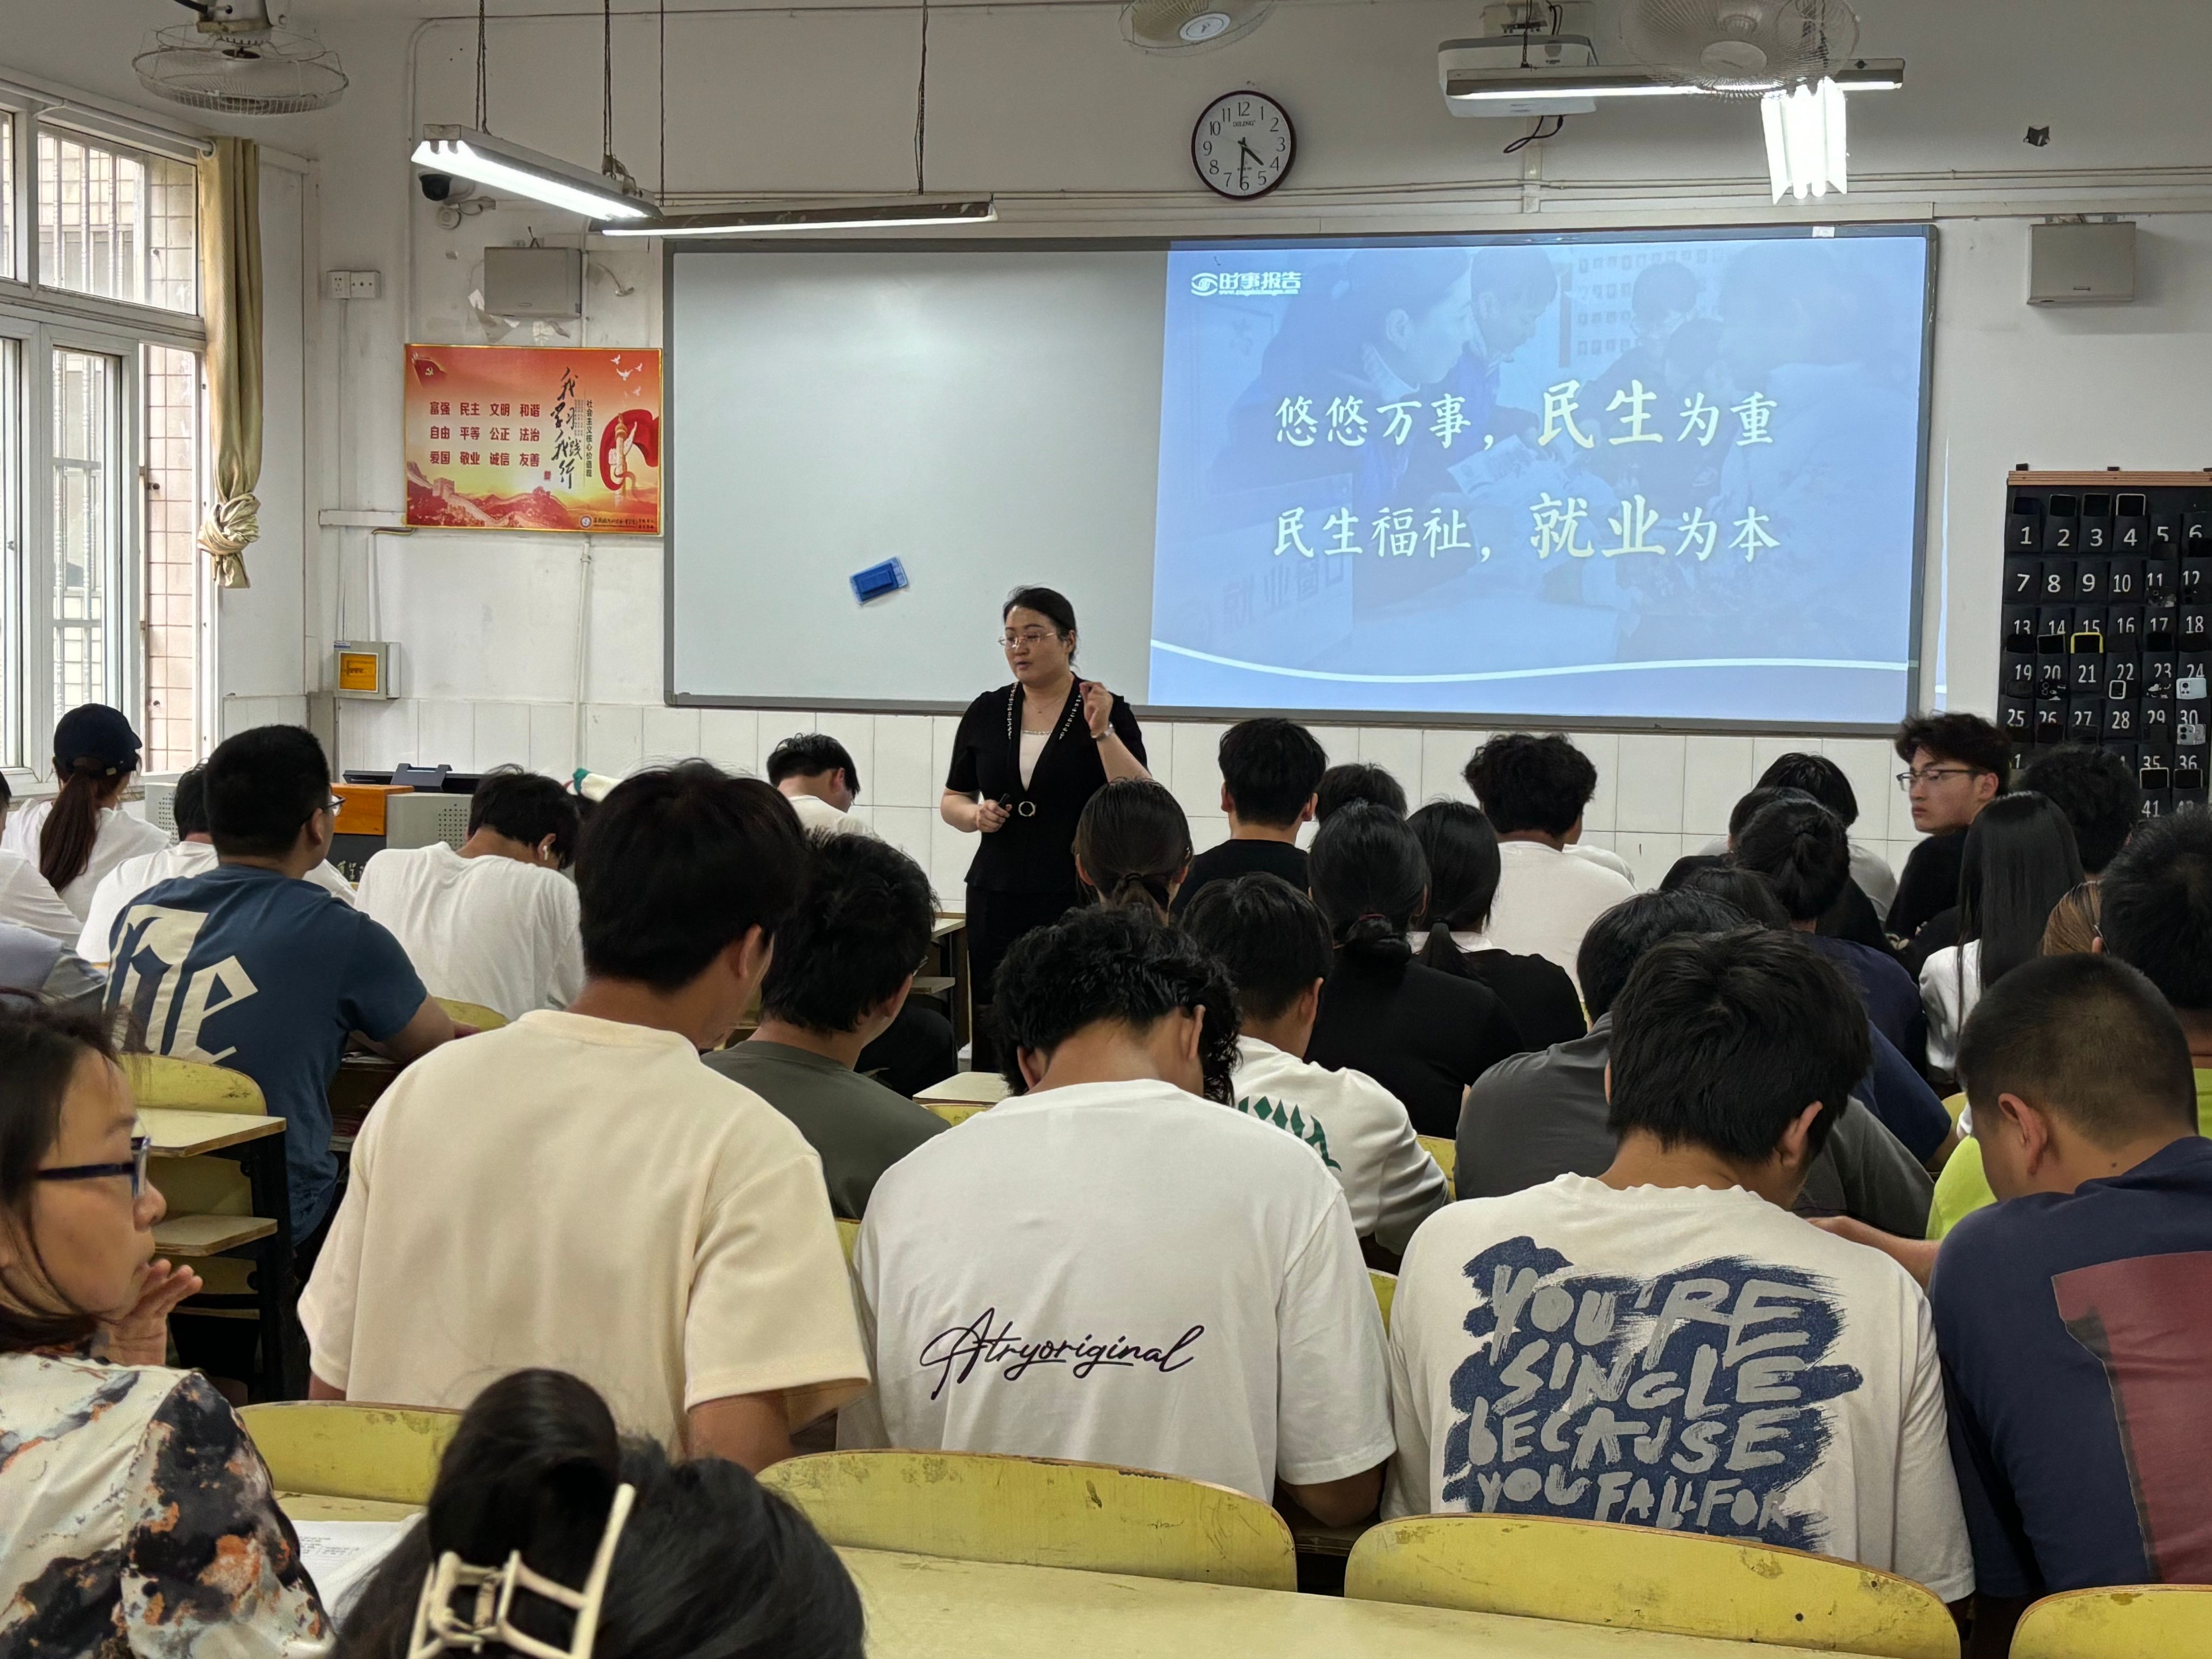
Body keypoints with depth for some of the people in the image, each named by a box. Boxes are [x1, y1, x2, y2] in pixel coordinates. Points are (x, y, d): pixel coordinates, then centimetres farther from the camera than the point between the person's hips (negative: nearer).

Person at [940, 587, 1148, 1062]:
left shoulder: (1107, 711, -1)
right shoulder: (985, 713, 9)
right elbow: (952, 801, 16)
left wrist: (1102, 733, -19)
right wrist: (975, 815, -5)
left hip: (1078, 899, -3)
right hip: (998, 898, 3)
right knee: (993, 1031, -2)